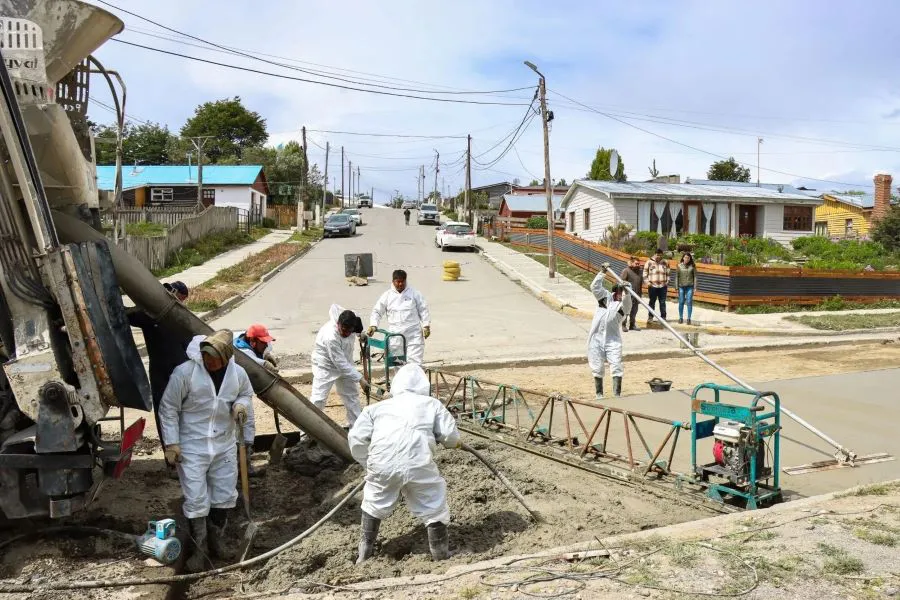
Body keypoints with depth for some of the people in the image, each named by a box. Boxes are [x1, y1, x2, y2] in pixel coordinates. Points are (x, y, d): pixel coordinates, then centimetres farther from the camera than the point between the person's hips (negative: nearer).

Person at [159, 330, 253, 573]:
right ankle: (199, 549, 21)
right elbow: (168, 409, -11)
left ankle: (216, 540, 38)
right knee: (196, 502, 1)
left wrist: (241, 404, -10)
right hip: (191, 449, -4)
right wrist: (171, 443, -13)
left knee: (225, 497, 15)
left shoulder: (238, 373, -8)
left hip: (224, 447, 4)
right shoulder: (184, 372, -20)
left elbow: (247, 393, 14)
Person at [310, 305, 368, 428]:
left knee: (351, 394, 14)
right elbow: (341, 364, -34)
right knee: (318, 399, -14)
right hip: (326, 366, -8)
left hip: (344, 363, 8)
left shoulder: (349, 325, -20)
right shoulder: (330, 337, -39)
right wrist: (359, 378, -31)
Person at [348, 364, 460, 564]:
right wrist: (452, 442, 37)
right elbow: (451, 436, 14)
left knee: (375, 503, 27)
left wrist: (368, 464, 27)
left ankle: (365, 550, 37)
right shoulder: (432, 404, 22)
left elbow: (356, 438, 16)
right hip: (418, 465, -2)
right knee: (433, 507, 16)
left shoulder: (378, 407, 25)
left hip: (382, 464, 2)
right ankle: (441, 554, 25)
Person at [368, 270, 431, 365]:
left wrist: (426, 326, -2)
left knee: (415, 362, -6)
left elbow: (423, 310, 6)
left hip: (414, 336, -1)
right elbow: (377, 311, 8)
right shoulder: (387, 295, 6)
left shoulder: (414, 294, 4)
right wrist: (373, 325, -7)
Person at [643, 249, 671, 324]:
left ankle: (663, 317, 12)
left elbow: (668, 273, 17)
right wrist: (647, 282, -8)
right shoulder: (649, 262, 0)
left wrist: (667, 281, 5)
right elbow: (645, 273, 3)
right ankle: (650, 317, 14)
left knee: (662, 302, 5)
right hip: (652, 286, -2)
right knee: (652, 302, 5)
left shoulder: (665, 263, 8)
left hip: (663, 286, 2)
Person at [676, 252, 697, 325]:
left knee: (689, 302, -2)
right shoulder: (679, 266, 2)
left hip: (690, 286, -1)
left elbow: (695, 277, 2)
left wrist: (695, 287, -2)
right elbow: (677, 276, 4)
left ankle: (689, 318, 4)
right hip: (681, 286, 1)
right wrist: (676, 287, -1)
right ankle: (680, 318, 14)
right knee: (681, 302, 4)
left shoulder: (692, 266, 1)